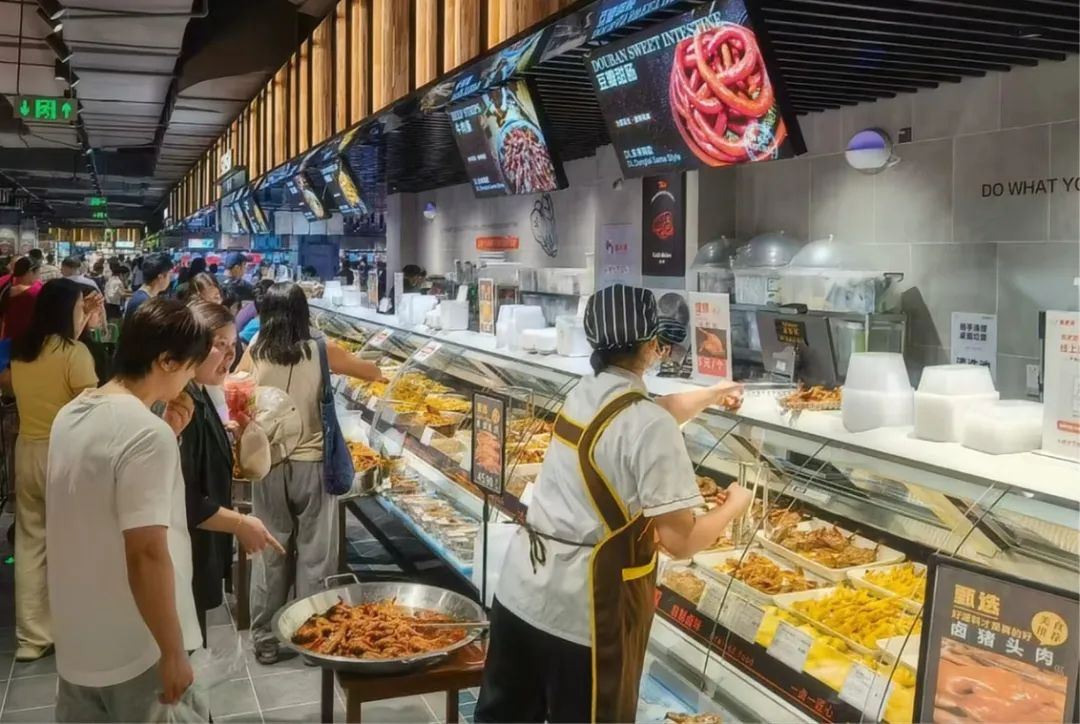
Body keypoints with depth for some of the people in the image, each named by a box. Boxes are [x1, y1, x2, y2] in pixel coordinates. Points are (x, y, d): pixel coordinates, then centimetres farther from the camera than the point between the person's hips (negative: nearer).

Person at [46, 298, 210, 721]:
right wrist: (173, 653, -18)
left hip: (75, 642, 8)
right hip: (135, 653, -8)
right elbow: (146, 554, -26)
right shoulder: (148, 433, -24)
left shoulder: (72, 415, 3)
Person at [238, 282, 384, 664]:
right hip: (311, 464, -2)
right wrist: (380, 374, 28)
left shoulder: (255, 351, -2)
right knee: (315, 552, 8)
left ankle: (265, 639, 22)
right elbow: (372, 372, 7)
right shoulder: (320, 350, -7)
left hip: (267, 464, 3)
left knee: (269, 551, 12)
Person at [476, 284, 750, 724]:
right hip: (583, 609, -7)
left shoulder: (585, 394, 5)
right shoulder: (649, 425, -19)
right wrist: (735, 505, 1)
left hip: (521, 589, 8)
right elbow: (682, 541, -17)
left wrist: (710, 395, 40)